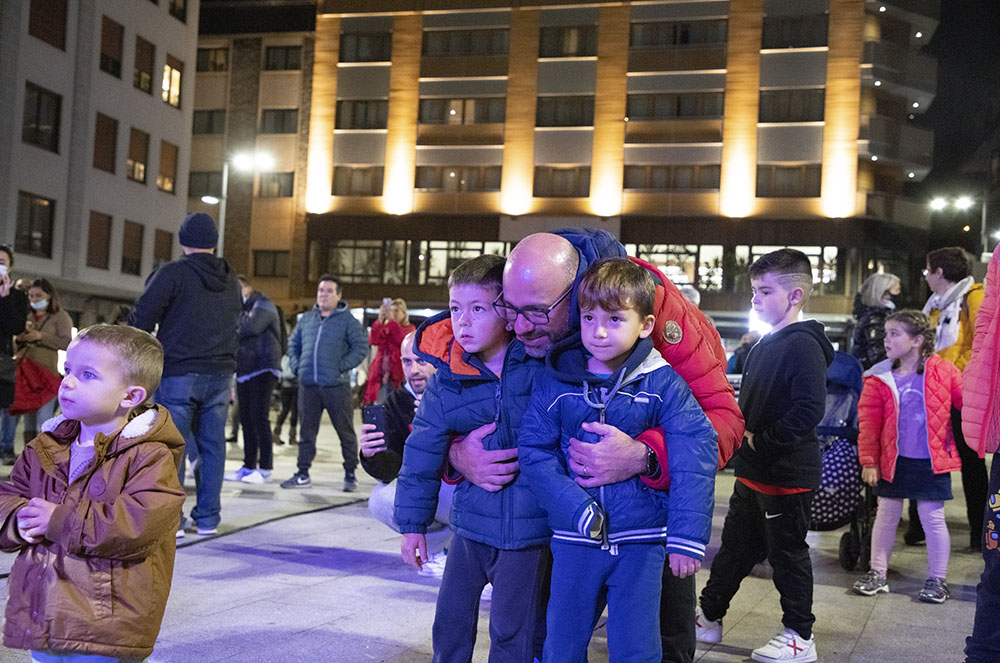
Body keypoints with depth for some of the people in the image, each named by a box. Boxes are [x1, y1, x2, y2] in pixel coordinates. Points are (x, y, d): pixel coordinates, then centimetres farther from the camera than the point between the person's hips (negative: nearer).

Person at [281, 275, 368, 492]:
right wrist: (296, 366, 8)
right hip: (308, 385, 4)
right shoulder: (306, 319, 14)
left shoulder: (347, 320, 0)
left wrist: (342, 367, -12)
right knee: (306, 431, 8)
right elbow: (293, 344, 23)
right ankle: (303, 474, 16)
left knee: (346, 431, 2)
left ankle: (350, 474, 13)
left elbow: (361, 347, -6)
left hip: (336, 385, -4)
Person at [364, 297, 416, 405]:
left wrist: (392, 320, -20)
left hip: (397, 376, -3)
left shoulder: (409, 329, 8)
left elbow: (403, 340, -14)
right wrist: (379, 321, -16)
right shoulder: (383, 328, 16)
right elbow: (373, 341, -4)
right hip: (381, 374, 3)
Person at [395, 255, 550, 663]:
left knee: (513, 629, 5)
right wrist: (412, 522, 7)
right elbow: (422, 453, 4)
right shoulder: (447, 381, -3)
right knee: (451, 618, 15)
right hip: (471, 522, 3)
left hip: (529, 526, -3)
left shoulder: (544, 363, -11)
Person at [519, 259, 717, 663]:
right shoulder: (555, 383, -1)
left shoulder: (662, 384, -6)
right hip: (575, 539, 2)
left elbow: (694, 458, -10)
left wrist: (687, 535, -15)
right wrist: (576, 509, -18)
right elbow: (534, 452, -5)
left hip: (641, 542, -1)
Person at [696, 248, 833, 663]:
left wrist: (762, 441, -21)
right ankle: (709, 616, 32)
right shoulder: (765, 344, 12)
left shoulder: (803, 344, -17)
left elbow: (809, 410, -26)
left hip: (787, 475, -9)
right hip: (753, 472, 9)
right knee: (735, 546, 18)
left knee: (787, 552, 4)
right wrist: (743, 435, 5)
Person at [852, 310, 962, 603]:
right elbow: (869, 422, -2)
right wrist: (869, 461, -6)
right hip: (893, 461, 2)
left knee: (933, 518, 5)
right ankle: (877, 573, 24)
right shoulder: (879, 378, -2)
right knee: (886, 515, 11)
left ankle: (937, 579, 20)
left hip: (931, 462, -2)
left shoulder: (943, 371, -5)